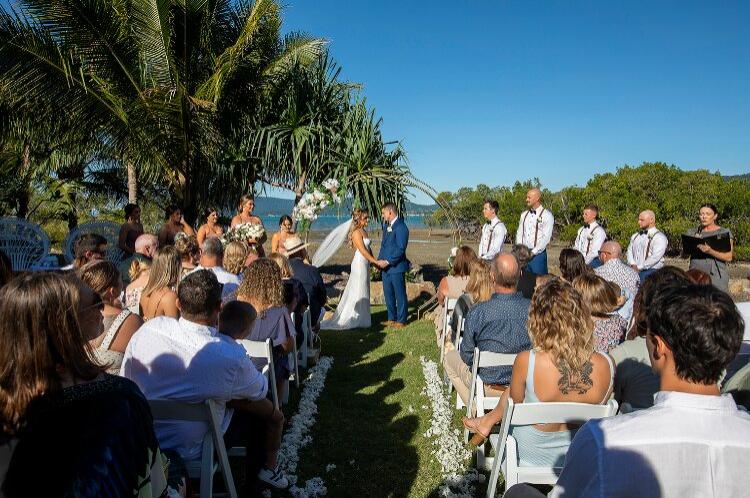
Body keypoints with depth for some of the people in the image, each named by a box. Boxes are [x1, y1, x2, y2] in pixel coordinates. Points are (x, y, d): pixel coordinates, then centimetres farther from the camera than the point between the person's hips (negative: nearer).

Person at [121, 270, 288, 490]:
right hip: (191, 452, -5)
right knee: (272, 416, 13)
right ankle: (267, 469, 39)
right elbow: (261, 390, -8)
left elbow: (126, 378, 0)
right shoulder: (231, 356, -29)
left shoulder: (149, 328, -17)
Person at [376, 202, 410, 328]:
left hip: (397, 267, -8)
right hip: (385, 267, 9)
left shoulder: (401, 227, -14)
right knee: (388, 294, 14)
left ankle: (401, 320, 13)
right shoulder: (386, 225, 14)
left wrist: (387, 261, -20)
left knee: (400, 294, 3)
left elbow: (400, 249, -19)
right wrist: (379, 261, 8)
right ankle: (392, 319, 26)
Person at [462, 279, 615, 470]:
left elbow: (515, 402, -10)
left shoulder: (526, 361, -30)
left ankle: (488, 421, 46)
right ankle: (487, 421, 44)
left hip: (530, 457, -3)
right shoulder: (606, 365, -21)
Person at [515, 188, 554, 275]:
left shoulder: (547, 215, -4)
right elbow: (519, 233, 13)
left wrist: (533, 252, -15)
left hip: (538, 254, -5)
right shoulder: (524, 214, 15)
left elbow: (546, 238, -11)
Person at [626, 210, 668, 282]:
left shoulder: (660, 237, -4)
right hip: (634, 271, 5)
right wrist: (633, 265, -7)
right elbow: (630, 251, 12)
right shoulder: (635, 236, 19)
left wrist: (639, 268, -14)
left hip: (651, 272, -5)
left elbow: (655, 257, -14)